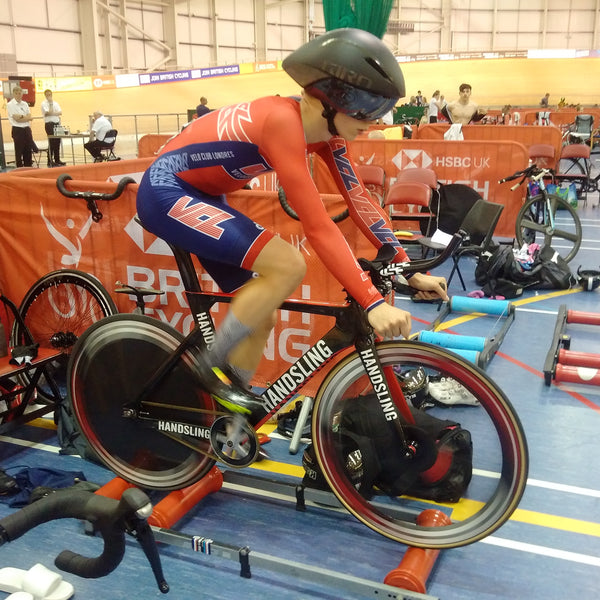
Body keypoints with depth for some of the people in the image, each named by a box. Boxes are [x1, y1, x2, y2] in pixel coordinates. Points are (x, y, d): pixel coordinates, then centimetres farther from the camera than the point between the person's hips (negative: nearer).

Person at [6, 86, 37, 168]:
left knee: (28, 151, 7)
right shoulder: (10, 105, -4)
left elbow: (30, 117, 2)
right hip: (17, 130, -5)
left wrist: (21, 116, -12)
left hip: (27, 129, 5)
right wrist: (26, 117, -8)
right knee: (19, 152, -1)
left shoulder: (25, 104, 11)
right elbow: (16, 119, -13)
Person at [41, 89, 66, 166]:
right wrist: (51, 104, -8)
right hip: (49, 124, -6)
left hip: (57, 123, 6)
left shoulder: (55, 103, 15)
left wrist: (53, 113, -14)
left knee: (57, 142, 7)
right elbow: (48, 113, -15)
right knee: (51, 142, -7)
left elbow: (60, 112, 1)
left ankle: (57, 160, 14)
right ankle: (50, 161, -3)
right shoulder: (44, 103, -2)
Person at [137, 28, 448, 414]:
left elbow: (360, 201, -2)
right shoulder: (282, 120, -30)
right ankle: (210, 372, -6)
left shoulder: (326, 129, -4)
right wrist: (373, 303, -35)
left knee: (262, 317, 5)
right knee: (288, 266, -24)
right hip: (166, 192, -9)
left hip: (202, 196, 9)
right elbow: (317, 225, -34)